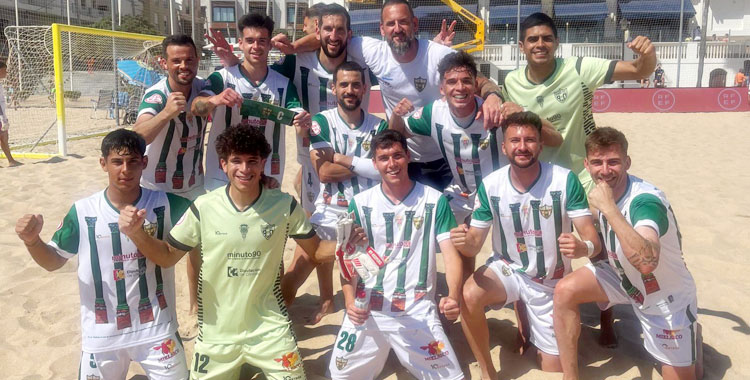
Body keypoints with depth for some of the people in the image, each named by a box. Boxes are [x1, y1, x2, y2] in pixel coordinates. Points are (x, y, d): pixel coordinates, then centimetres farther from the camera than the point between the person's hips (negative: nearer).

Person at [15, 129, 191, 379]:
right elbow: (53, 261, 2)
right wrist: (32, 240, -16)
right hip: (102, 334, 1)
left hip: (157, 329, 0)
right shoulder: (83, 211, -8)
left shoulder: (165, 204, -9)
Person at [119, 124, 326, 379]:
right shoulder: (204, 207, -11)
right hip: (216, 332, 1)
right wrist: (136, 234, -16)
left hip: (269, 329, 0)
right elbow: (167, 256, -2)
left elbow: (315, 250, 3)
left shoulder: (284, 205, -10)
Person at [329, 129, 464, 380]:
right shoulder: (360, 203, 2)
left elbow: (451, 254, -6)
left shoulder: (434, 200, -1)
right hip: (367, 310, 2)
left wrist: (454, 296, -23)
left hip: (417, 311, -1)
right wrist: (349, 301, -11)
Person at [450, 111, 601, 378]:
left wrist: (583, 247, -46)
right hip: (507, 269, 1)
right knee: (468, 296, -32)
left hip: (551, 281, 0)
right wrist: (464, 242, -36)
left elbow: (592, 239, -21)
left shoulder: (565, 180, -20)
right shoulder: (490, 185, -14)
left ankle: (543, 343, 43)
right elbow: (474, 244, -10)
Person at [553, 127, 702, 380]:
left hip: (667, 297, -6)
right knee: (565, 291, -17)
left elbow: (646, 263, -52)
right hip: (624, 279, 6)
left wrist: (609, 208, -48)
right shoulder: (604, 189, -11)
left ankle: (691, 333, 36)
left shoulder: (646, 200, -33)